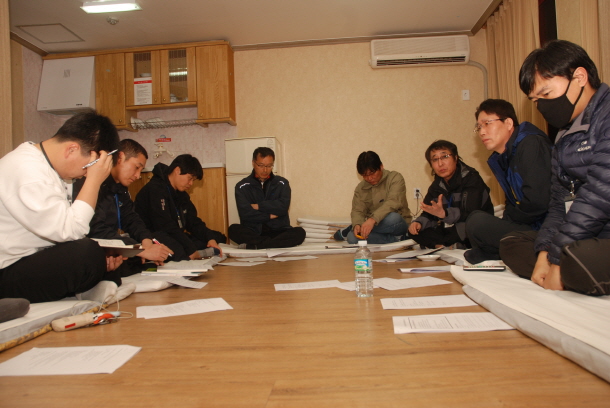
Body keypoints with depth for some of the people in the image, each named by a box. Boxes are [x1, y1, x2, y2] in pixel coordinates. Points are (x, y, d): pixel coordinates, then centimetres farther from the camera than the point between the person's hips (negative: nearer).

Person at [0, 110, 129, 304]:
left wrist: (100, 259, -6)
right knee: (87, 253, -30)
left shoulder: (56, 168, 7)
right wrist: (94, 180, -22)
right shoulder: (27, 170, -23)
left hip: (38, 261, 10)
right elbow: (69, 231, -28)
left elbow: (61, 229, 8)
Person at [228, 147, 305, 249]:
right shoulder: (242, 186, 3)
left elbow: (283, 206, -8)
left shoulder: (282, 183, 8)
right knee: (233, 230, -30)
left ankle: (253, 246, -27)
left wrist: (258, 206, -5)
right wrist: (270, 216, -6)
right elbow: (245, 213, -10)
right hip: (253, 233, -1)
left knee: (299, 232, -28)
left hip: (278, 232, 2)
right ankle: (276, 243, -27)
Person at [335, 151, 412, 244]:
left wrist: (373, 219, -41)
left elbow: (393, 202, -25)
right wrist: (357, 225, -28)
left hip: (398, 225, -1)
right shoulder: (360, 188, 4)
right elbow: (357, 211, -3)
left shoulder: (395, 178, -9)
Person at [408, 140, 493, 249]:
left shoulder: (471, 178, -14)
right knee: (414, 232, -9)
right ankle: (454, 246, -19)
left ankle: (440, 245, -16)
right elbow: (428, 215, 5)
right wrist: (419, 223, -19)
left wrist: (444, 214, -42)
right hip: (452, 231, 7)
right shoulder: (437, 186, 6)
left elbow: (472, 214, -26)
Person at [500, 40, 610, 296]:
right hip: (582, 241, 10)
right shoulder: (564, 138, 15)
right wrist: (544, 252, -4)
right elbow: (560, 202, 12)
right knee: (511, 244, 11)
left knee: (578, 259, -37)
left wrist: (558, 259, -18)